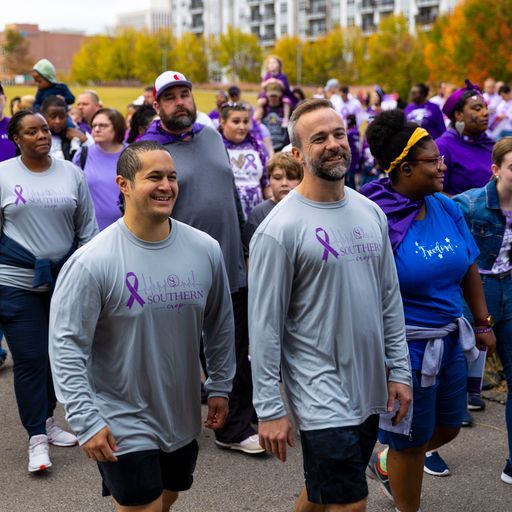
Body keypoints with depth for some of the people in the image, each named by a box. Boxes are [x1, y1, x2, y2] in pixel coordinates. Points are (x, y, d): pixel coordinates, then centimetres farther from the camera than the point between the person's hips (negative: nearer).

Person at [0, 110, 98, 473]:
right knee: (30, 358, -4)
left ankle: (47, 420, 29)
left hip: (65, 279, 3)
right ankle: (37, 438, 6)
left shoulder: (71, 173, 5)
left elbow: (88, 228, 9)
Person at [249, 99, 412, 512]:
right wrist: (269, 409, -13)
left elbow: (390, 298, 12)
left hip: (371, 389, 6)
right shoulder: (280, 228, -15)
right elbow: (265, 326, -13)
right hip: (321, 395, -6)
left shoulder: (371, 212, 6)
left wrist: (399, 369, 9)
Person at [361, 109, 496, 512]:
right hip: (406, 347, -7)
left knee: (448, 427, 21)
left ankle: (385, 462, 47)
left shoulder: (447, 208, -1)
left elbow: (469, 269, 10)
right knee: (412, 440, 10)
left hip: (451, 339, 7)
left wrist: (483, 324, 12)